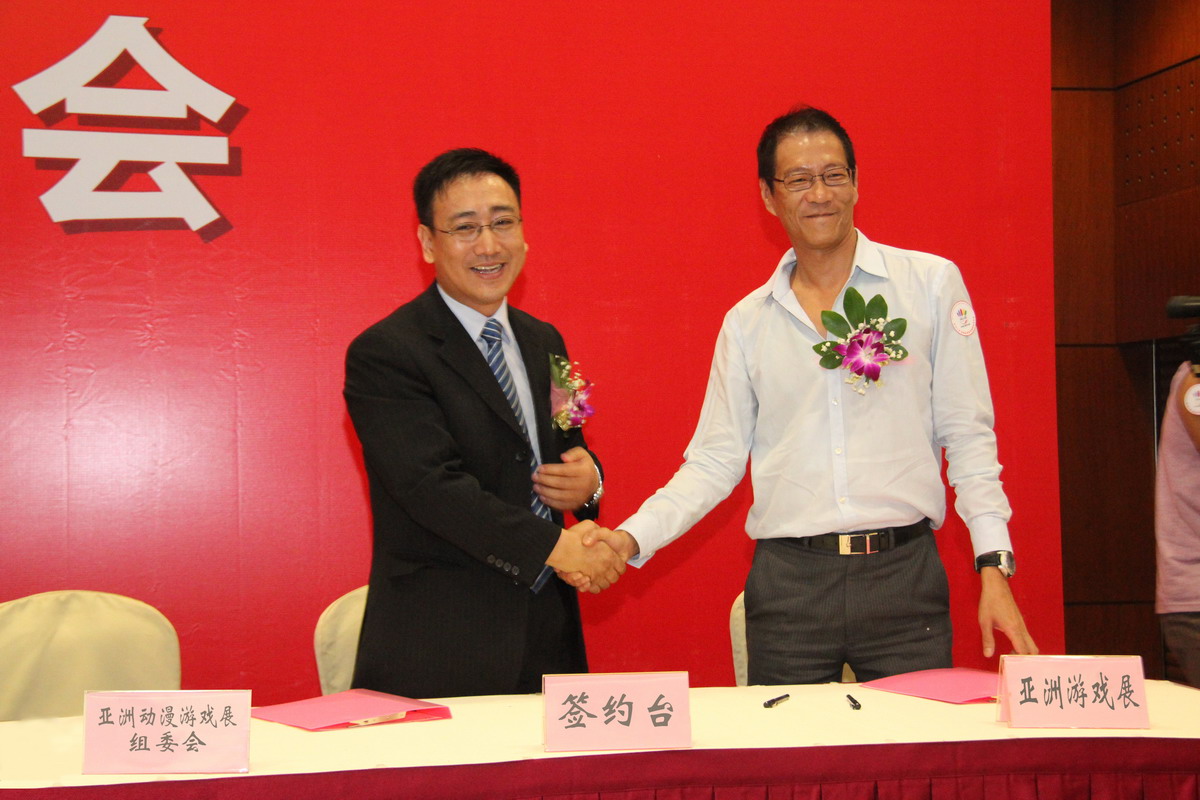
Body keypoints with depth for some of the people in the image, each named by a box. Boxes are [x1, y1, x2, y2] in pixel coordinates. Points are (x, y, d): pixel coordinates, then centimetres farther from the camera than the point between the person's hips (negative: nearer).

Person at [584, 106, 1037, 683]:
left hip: (903, 573, -1)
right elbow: (715, 460, 10)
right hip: (787, 585, 1)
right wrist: (630, 539, -5)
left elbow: (967, 436, 4)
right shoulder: (747, 322, 10)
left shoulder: (931, 283, 5)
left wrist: (994, 567, -5)